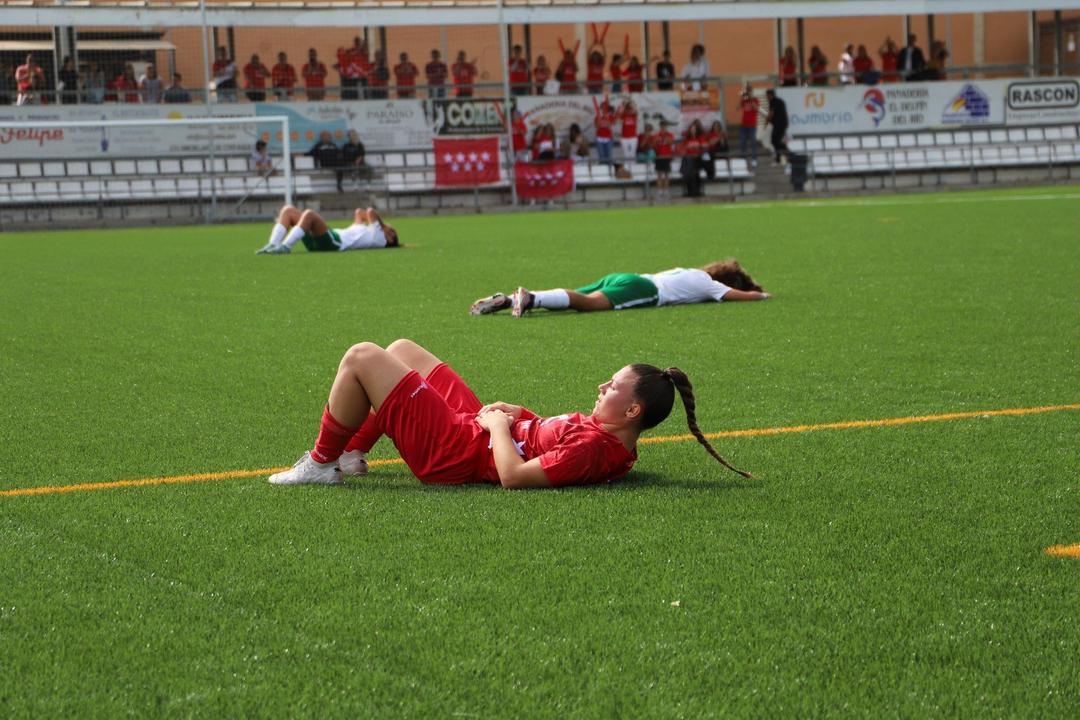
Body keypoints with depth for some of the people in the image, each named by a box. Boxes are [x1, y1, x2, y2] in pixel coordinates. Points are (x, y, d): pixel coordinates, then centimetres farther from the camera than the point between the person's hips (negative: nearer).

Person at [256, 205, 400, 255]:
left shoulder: (378, 236, 6)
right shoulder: (367, 232, 34)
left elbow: (370, 212, -4)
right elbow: (359, 212, 47)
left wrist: (381, 223, 12)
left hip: (335, 242, -10)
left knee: (309, 214, -32)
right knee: (288, 210, 1)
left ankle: (285, 247, -40)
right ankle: (273, 245, -20)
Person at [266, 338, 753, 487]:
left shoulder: (596, 448, -33)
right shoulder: (612, 437, -4)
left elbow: (514, 475, -35)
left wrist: (499, 423, -20)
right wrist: (520, 416, -2)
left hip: (450, 453, -10)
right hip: (474, 424, 10)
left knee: (361, 358, -6)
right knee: (401, 349, 25)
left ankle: (321, 464, 14)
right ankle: (351, 455, 35)